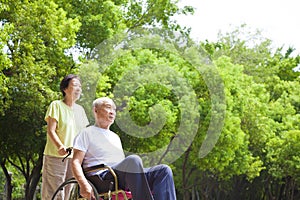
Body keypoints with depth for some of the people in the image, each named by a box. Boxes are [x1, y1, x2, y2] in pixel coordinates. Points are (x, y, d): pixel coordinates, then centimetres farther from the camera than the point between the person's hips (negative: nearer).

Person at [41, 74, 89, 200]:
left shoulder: (80, 109, 17)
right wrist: (60, 146, -27)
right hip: (56, 156, -6)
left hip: (75, 158, 6)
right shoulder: (56, 105, -1)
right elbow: (51, 130, -10)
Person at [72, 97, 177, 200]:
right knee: (133, 160, -36)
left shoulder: (115, 137, 34)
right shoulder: (87, 133, 13)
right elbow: (76, 163, 0)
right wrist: (84, 185, -21)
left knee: (163, 170, -16)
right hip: (102, 178, -7)